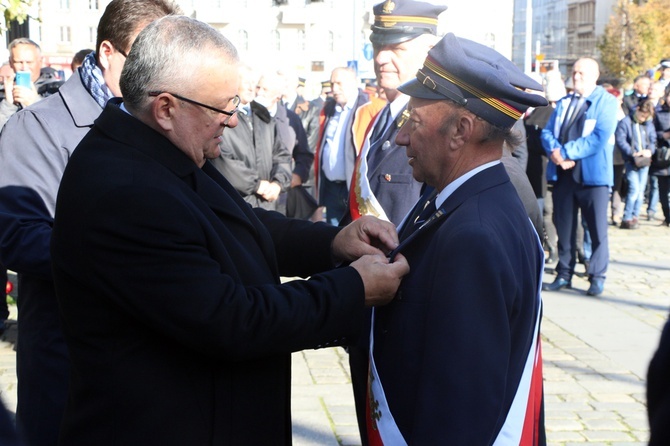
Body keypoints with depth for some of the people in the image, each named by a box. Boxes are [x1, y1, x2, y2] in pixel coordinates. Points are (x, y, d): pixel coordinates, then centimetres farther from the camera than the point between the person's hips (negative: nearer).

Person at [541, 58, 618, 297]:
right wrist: (555, 151, -13)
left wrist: (566, 152, -16)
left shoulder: (606, 102, -3)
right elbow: (548, 132, 9)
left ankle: (597, 277, 9)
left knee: (597, 228, 0)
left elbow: (600, 137, -15)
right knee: (564, 227, 9)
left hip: (593, 174, -5)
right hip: (563, 173, 5)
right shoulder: (563, 102, 16)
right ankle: (564, 275, 18)